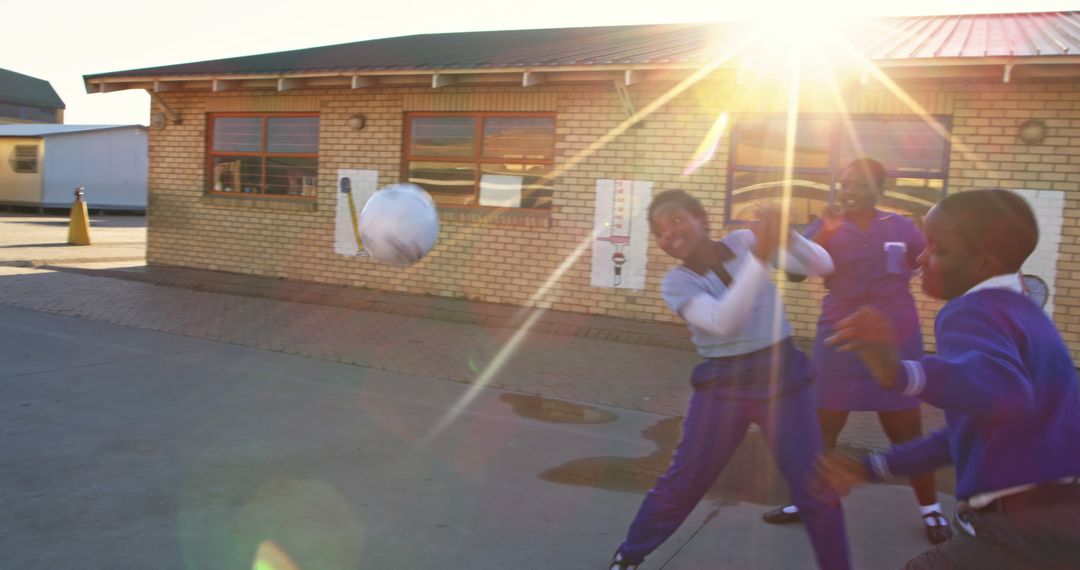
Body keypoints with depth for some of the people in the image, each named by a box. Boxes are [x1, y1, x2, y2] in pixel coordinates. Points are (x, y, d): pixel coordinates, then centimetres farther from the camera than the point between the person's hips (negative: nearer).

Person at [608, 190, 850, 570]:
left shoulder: (744, 241, -2)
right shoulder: (676, 283, -9)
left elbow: (822, 266, -6)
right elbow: (724, 322, -28)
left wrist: (787, 237, -25)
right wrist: (760, 257, -35)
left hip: (783, 375, 2)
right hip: (723, 385, -1)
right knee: (682, 483, 5)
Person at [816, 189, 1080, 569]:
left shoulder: (971, 312, -15)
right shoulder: (1023, 314, 15)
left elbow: (1005, 392, -39)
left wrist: (900, 373, -55)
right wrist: (873, 468, 19)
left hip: (1021, 535, -9)